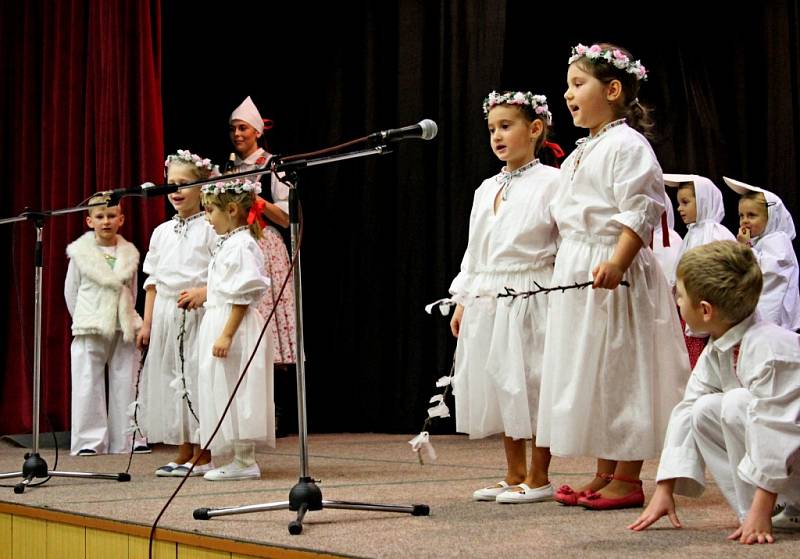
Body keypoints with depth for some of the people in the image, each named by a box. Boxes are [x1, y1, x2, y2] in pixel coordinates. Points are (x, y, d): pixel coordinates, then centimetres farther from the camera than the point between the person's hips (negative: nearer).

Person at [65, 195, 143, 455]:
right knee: (88, 385, -2)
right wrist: (83, 321, 6)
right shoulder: (80, 254, -1)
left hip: (123, 330, 2)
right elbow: (71, 291, 6)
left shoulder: (129, 253, 6)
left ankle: (126, 439, 10)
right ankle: (89, 441, 3)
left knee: (125, 383, 4)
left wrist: (127, 319, 9)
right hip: (90, 332, -2)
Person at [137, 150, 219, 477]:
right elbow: (152, 281, 15)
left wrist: (203, 293, -23)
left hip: (199, 314, -6)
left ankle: (203, 455, 2)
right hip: (165, 315, 6)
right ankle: (184, 452, 16)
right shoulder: (162, 232, 14)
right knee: (171, 379, 7)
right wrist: (147, 322, 11)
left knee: (198, 378, -6)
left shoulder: (210, 228, -4)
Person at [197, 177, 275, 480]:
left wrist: (226, 334, -23)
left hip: (235, 328, -10)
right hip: (220, 324, 10)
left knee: (235, 393, -6)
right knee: (226, 395, 11)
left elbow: (242, 296, -20)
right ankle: (242, 460, 15)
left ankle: (245, 462, -1)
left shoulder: (241, 245, -14)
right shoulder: (228, 244, 17)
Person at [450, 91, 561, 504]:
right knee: (499, 387, 11)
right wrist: (462, 301, 14)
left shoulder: (550, 182, -5)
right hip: (487, 300, 7)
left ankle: (538, 478, 6)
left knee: (531, 385, -3)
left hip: (530, 297, -7)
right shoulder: (487, 189, 15)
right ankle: (514, 475, 21)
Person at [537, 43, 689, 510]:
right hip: (576, 277, 10)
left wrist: (616, 262, -30)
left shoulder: (627, 145, -10)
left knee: (620, 374, -5)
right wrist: (569, 266, 18)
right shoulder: (582, 153, 19)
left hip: (613, 277, -10)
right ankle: (605, 475, 19)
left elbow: (640, 212, -19)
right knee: (590, 377, 11)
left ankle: (628, 480, 2)